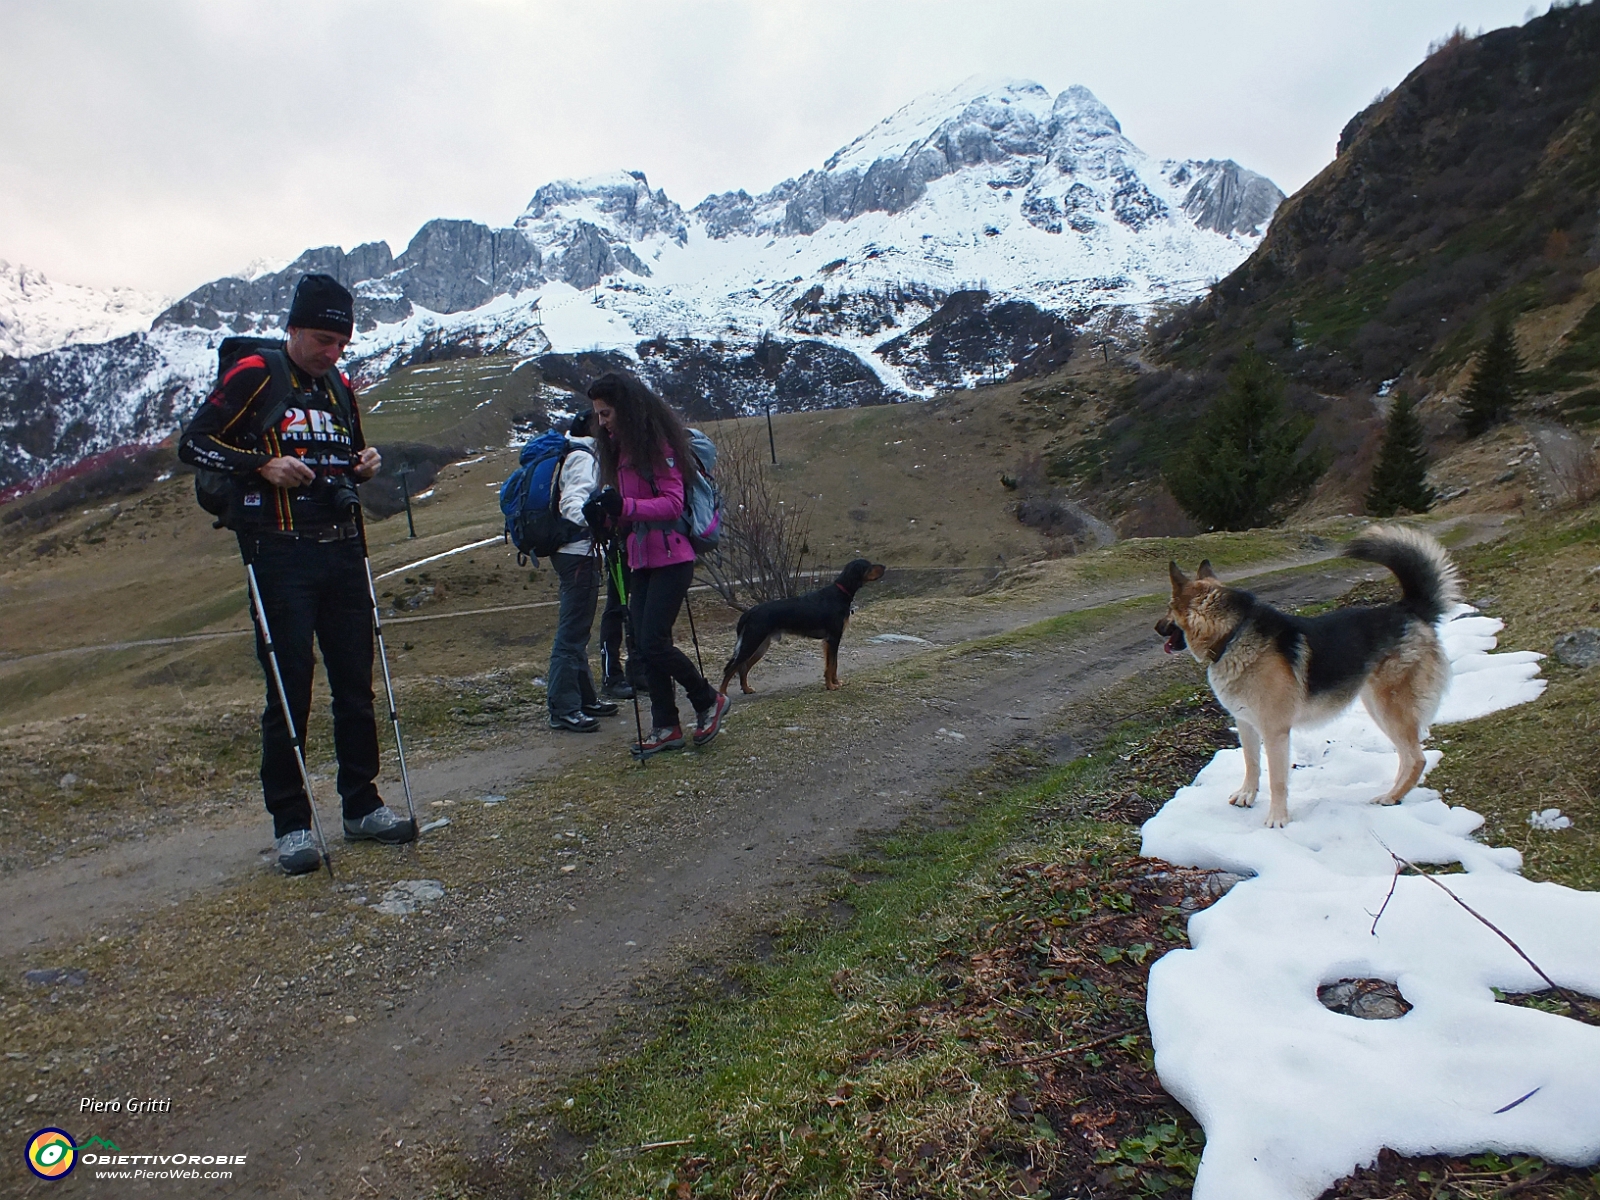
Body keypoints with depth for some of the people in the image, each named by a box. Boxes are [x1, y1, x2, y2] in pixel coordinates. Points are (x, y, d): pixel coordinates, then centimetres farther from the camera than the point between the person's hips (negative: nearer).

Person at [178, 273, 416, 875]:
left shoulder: (339, 385, 16)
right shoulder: (253, 375, -2)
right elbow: (193, 443, -4)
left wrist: (365, 461, 5)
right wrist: (261, 464, -18)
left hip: (344, 551, 6)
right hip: (282, 555, -6)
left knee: (355, 685, 9)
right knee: (289, 691, -3)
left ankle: (362, 806, 20)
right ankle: (290, 824, 9)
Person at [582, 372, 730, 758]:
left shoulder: (659, 443, -10)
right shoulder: (621, 448, 17)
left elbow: (672, 503, -18)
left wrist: (624, 506, -30)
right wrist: (604, 515, -2)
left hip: (671, 559, -9)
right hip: (642, 560, 9)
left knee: (654, 642, -11)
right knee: (644, 644, 5)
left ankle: (709, 701, 10)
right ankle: (666, 728, 13)